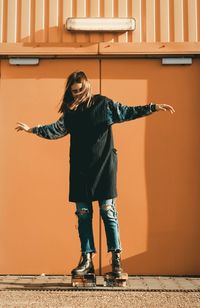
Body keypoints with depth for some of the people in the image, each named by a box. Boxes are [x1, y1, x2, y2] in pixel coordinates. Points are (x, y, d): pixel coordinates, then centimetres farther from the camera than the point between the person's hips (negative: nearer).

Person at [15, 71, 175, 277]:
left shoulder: (104, 103, 2)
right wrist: (31, 129, 12)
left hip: (104, 166, -4)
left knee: (108, 211, -6)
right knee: (83, 213, 4)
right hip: (80, 169, 4)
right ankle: (87, 259, 11)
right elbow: (56, 130, 14)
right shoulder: (70, 112, 11)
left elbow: (128, 112, 0)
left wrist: (154, 107, -8)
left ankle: (116, 258, 0)